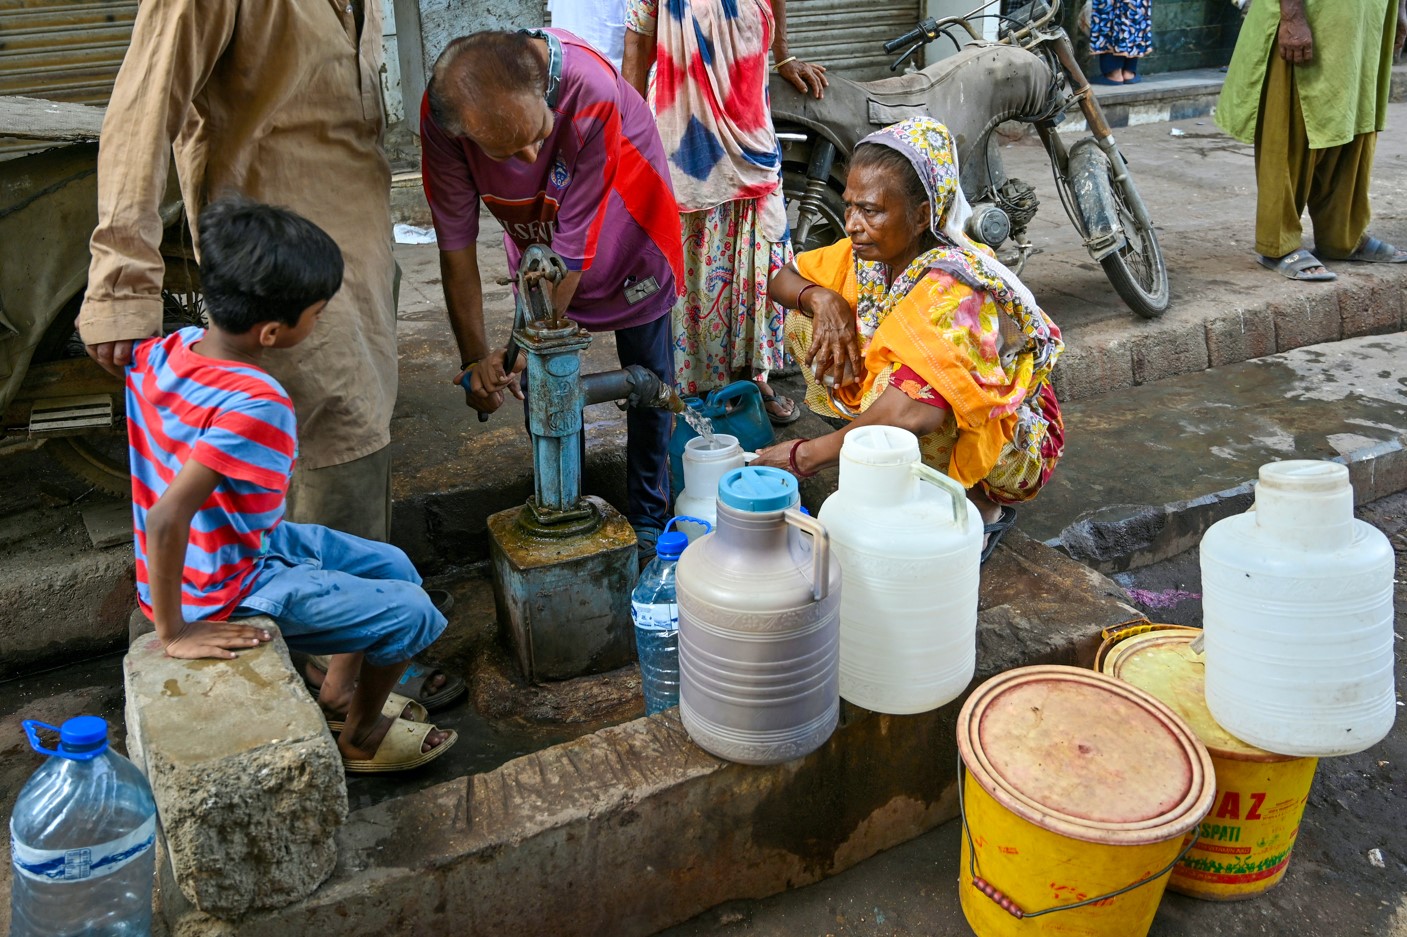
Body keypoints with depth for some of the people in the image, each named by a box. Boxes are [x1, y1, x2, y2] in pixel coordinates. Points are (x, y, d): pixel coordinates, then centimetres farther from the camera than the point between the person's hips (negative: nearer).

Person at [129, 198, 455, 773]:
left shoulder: (166, 348, -12)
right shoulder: (256, 406, -37)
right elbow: (166, 519, -38)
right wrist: (174, 633, -27)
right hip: (226, 590, -9)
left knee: (393, 567, 17)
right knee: (411, 612, -1)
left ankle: (339, 695, 35)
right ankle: (360, 739, 23)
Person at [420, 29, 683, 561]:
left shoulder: (591, 90, -43)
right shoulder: (440, 115, -33)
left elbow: (576, 243, -36)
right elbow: (456, 242, -22)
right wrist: (476, 356, -20)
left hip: (621, 225, -2)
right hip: (535, 235, 3)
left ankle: (648, 519, 23)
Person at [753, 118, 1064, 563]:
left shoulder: (953, 289, -34)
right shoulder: (869, 252, -11)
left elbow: (917, 411, -47)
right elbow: (782, 279, 4)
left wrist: (808, 454, -39)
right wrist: (822, 298, -20)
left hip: (1006, 439, -7)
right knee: (806, 325, -7)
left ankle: (983, 509, -10)